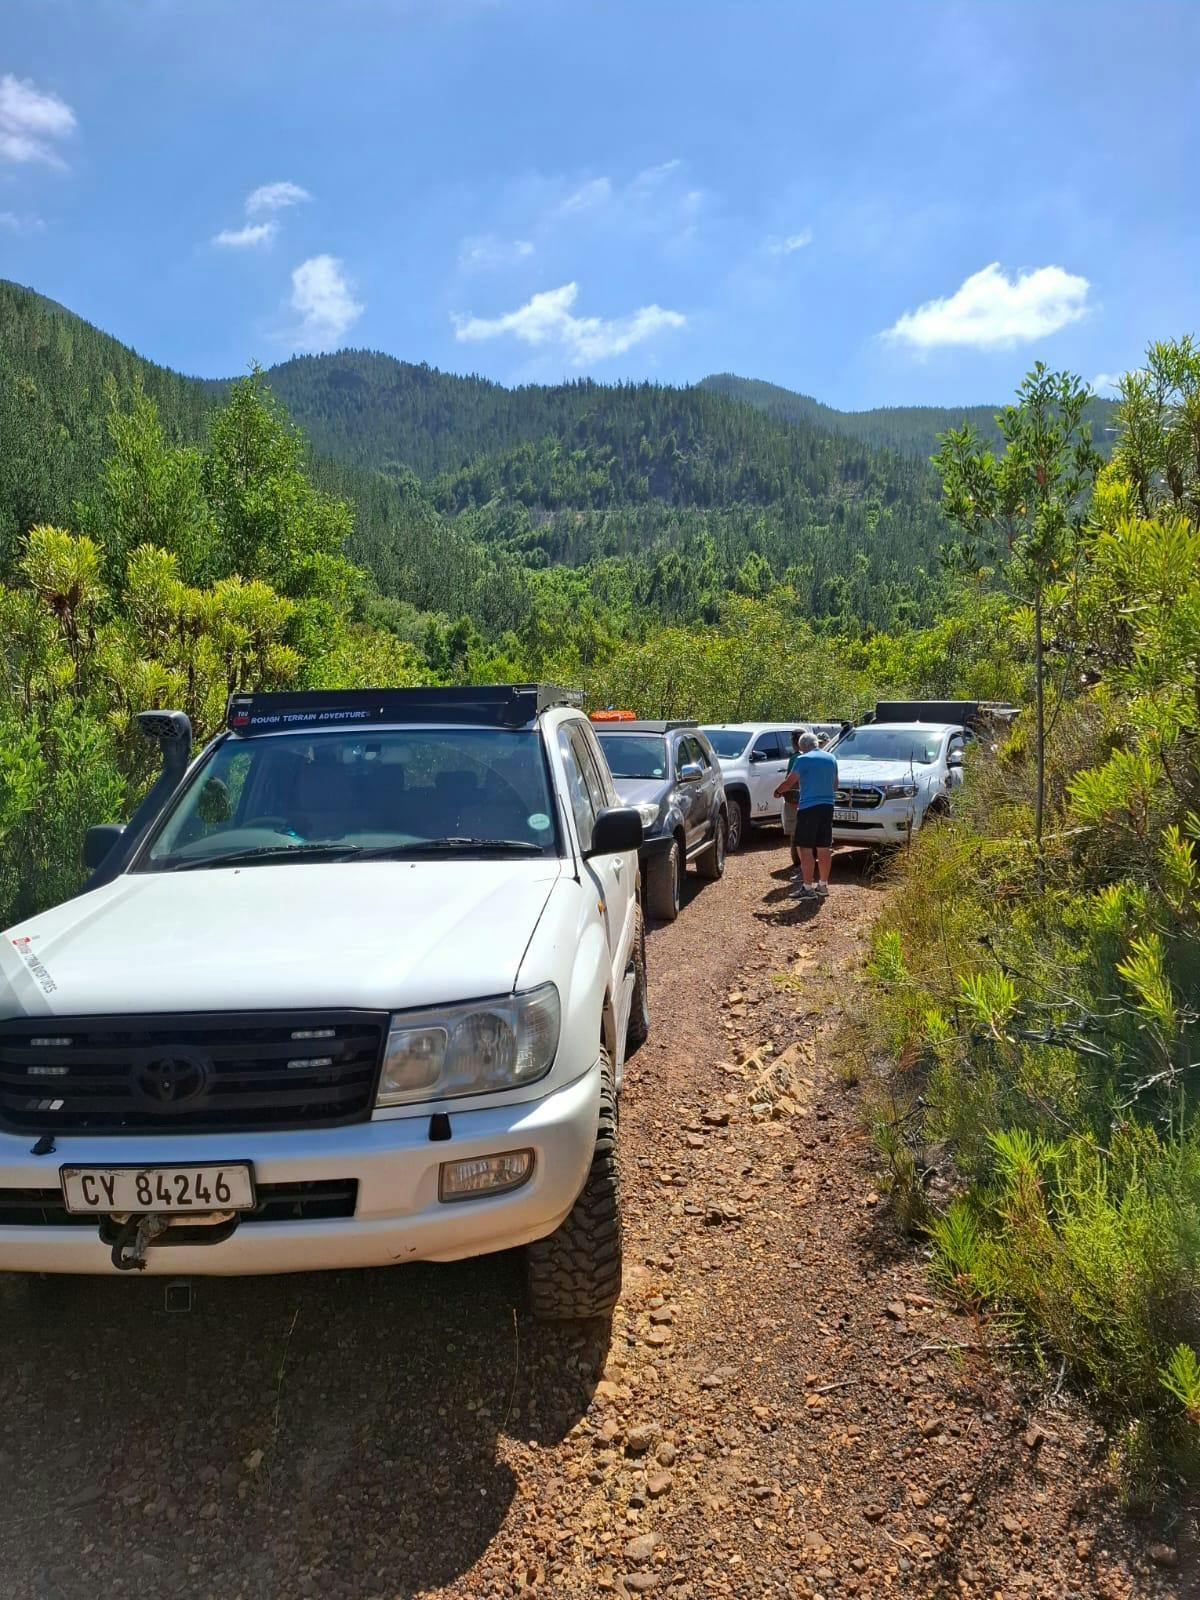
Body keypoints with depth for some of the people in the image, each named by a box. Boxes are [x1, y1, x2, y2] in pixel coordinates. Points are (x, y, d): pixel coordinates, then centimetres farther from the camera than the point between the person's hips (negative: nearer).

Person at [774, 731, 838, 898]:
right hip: (827, 806, 7)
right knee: (824, 848, 12)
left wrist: (778, 791, 16)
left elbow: (789, 782, -3)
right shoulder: (831, 758, 10)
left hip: (808, 807, -6)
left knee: (805, 848, -3)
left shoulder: (803, 760, -8)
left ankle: (807, 888, -4)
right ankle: (823, 885, 19)